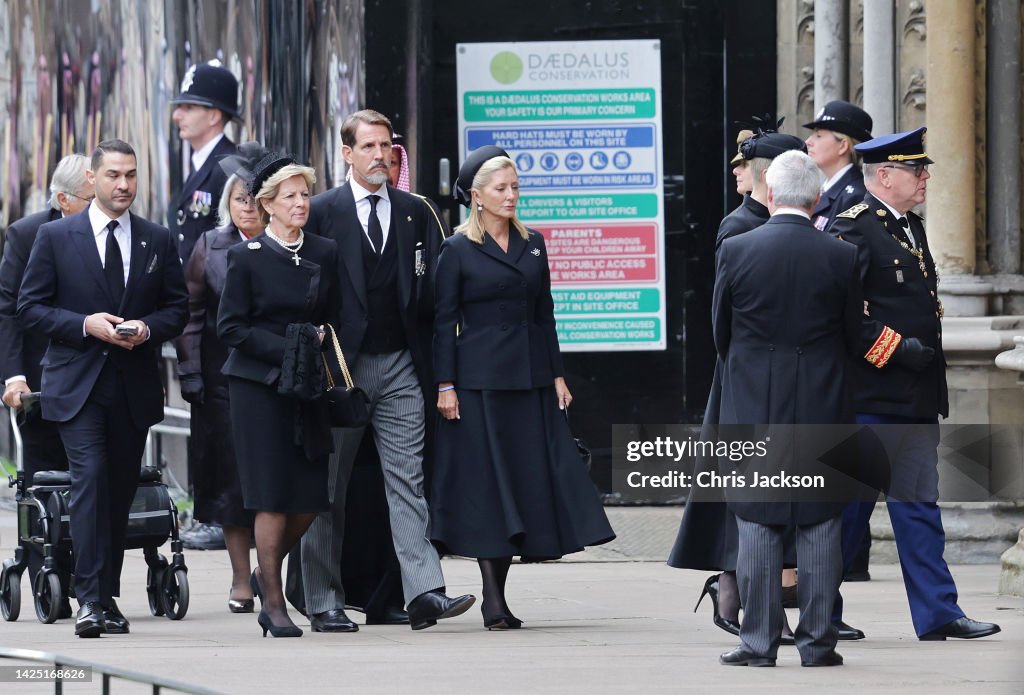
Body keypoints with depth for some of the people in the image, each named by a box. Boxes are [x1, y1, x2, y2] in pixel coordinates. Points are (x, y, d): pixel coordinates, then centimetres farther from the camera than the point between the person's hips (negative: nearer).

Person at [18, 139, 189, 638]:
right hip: (77, 385, -3)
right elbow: (31, 309, 0)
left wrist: (147, 329, -10)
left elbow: (178, 307, 11)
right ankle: (91, 600, -20)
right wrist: (86, 325, -15)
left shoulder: (158, 241, 9)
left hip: (135, 387, 3)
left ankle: (107, 597, 16)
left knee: (120, 490, 7)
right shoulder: (55, 237, 1)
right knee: (90, 480, -16)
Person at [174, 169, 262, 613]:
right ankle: (241, 580, 9)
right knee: (232, 477, 3)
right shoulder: (210, 247, 6)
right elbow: (191, 312, 5)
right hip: (224, 376, 1)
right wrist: (190, 373, -2)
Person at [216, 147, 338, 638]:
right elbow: (230, 327, -6)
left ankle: (267, 572, 25)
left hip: (307, 388, 4)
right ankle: (273, 602, 4)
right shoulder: (247, 257, -3)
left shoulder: (325, 254, 10)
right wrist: (285, 350, -15)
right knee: (273, 498, -4)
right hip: (259, 386, -4)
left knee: (311, 497, 0)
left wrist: (322, 346, -4)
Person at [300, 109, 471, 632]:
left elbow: (431, 287, 9)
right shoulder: (323, 212, 0)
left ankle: (424, 593, -12)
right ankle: (323, 603, 9)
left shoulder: (414, 212, 10)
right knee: (328, 486, 4)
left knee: (408, 480, -5)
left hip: (399, 365, 2)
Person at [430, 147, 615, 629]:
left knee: (530, 476, 2)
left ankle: (498, 594, 8)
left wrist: (557, 374, 8)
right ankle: (493, 600, -2)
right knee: (486, 479, -4)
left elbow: (544, 314, 14)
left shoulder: (532, 245, 12)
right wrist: (445, 385, -10)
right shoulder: (458, 251, -2)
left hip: (530, 375, 5)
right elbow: (444, 322, -3)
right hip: (479, 379, -5)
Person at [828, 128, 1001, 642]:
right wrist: (894, 348, -19)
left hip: (917, 399, 9)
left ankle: (937, 615, 5)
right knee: (850, 502, -2)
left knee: (919, 506, 7)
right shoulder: (853, 228, -12)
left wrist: (928, 355, 17)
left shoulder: (912, 227, 18)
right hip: (871, 395, -9)